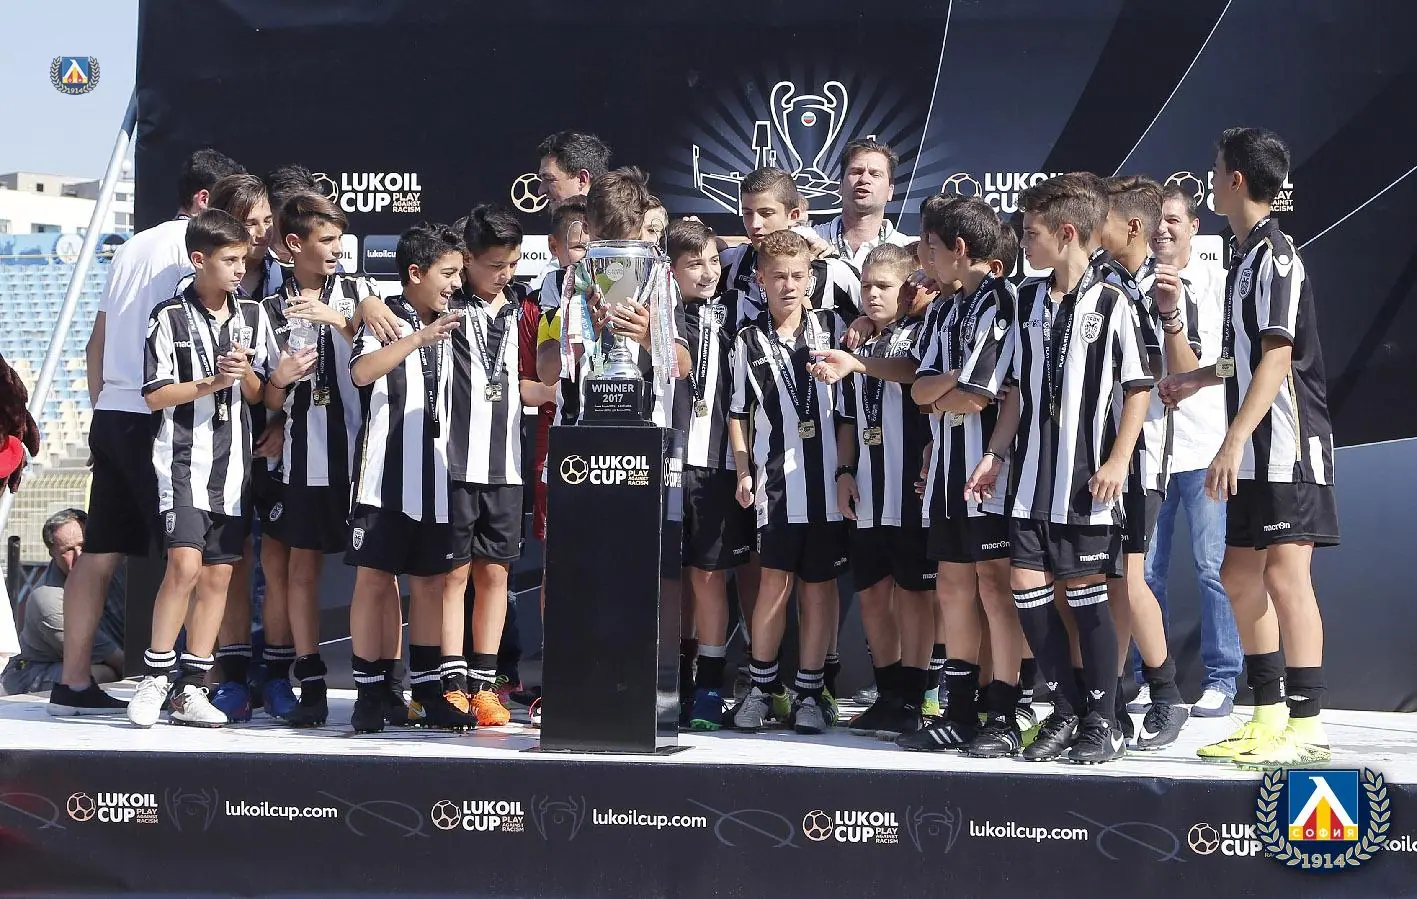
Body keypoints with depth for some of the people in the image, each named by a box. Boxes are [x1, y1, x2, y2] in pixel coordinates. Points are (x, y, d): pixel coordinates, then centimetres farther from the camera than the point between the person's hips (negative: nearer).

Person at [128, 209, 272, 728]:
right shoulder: (171, 317, -3)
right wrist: (210, 383, -14)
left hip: (235, 463, 5)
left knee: (218, 575, 4)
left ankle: (189, 689, 10)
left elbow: (262, 396, 11)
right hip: (184, 459, -4)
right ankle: (155, 676, -3)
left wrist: (245, 374, -9)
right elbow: (154, 395, -4)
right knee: (185, 565, -17)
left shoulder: (253, 315, 9)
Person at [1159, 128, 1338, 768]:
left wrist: (1234, 441, -22)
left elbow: (1278, 358, -18)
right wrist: (1196, 379, 36)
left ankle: (1306, 726, -7)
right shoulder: (1247, 256, 17)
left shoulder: (1275, 253, -11)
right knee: (1240, 576, 11)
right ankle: (1269, 715, 18)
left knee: (1284, 576, -11)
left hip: (1287, 443, -10)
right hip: (1257, 452, 10)